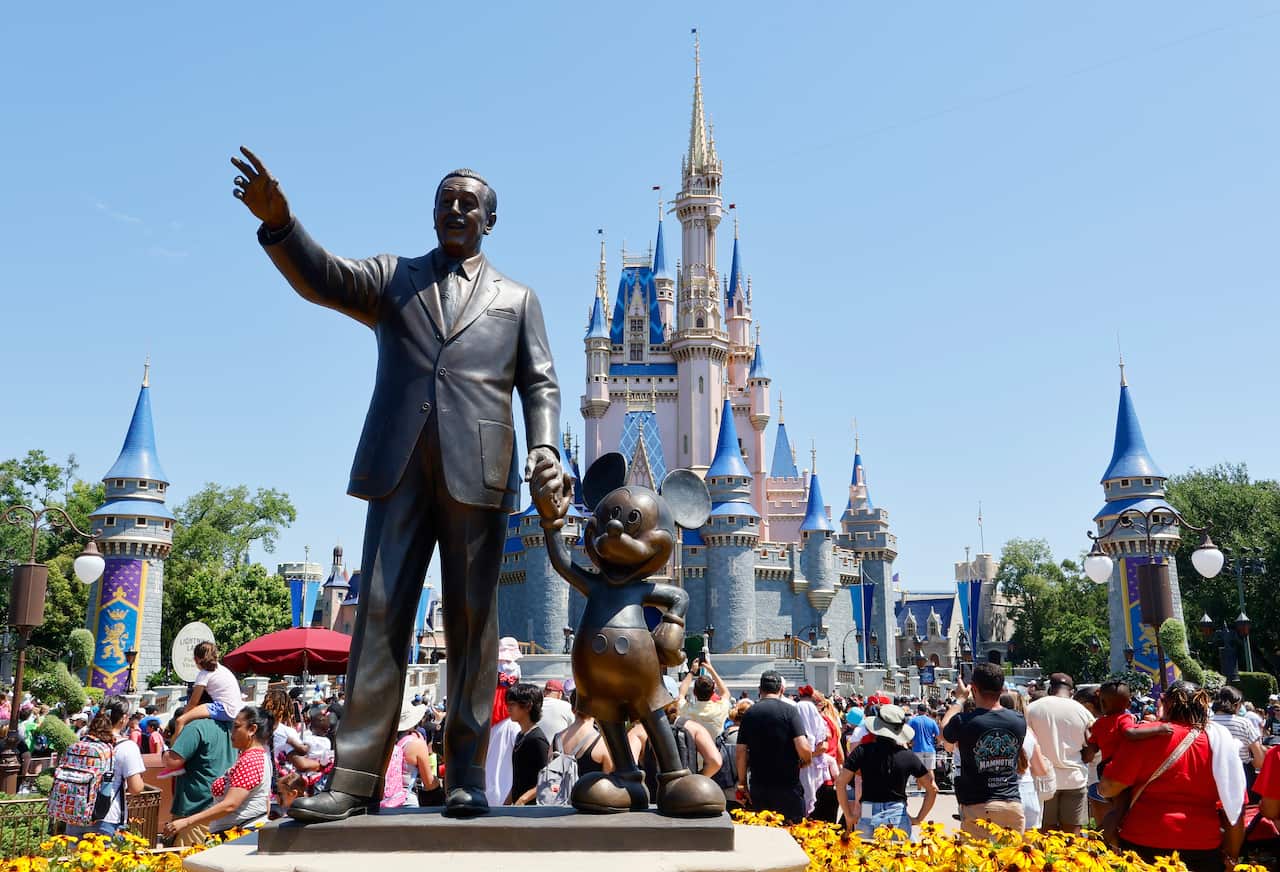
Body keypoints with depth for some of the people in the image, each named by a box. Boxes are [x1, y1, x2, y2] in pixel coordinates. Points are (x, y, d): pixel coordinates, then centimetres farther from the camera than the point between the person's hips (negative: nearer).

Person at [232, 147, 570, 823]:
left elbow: (540, 384, 10)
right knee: (380, 614, -3)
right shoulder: (393, 277, 19)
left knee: (472, 622, 0)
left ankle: (466, 777, 6)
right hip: (399, 468, 1)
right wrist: (278, 222, -18)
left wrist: (545, 449, -8)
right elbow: (322, 279, 1)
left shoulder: (516, 299, 19)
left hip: (477, 472, 0)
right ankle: (354, 777, -1)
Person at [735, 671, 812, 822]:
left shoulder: (749, 714, 2)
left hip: (758, 787, 3)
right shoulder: (789, 711, -8)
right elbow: (803, 748, -17)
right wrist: (806, 761, 5)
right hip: (787, 785, -3)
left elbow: (741, 752, 1)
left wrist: (742, 783, 10)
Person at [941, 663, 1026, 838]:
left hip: (977, 807, -4)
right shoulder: (1019, 721, 0)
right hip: (1013, 804, 4)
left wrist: (960, 699, 23)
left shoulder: (964, 722, -12)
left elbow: (944, 733, 11)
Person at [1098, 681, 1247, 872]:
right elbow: (1237, 806, 4)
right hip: (1203, 849, 3)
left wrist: (1100, 786, 12)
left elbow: (1109, 788, -10)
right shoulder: (1222, 742, 0)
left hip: (1143, 844, -3)